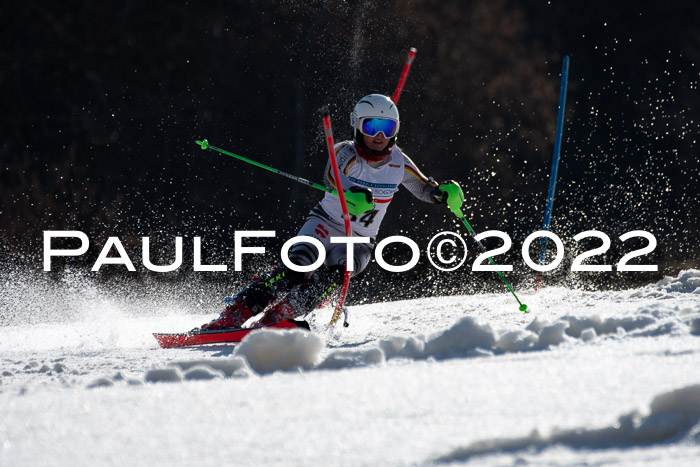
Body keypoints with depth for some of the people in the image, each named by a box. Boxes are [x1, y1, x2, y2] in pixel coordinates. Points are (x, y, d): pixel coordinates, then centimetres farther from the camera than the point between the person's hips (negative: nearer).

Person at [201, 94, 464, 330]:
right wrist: (352, 195, -57)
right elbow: (332, 177, -34)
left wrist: (445, 193, -10)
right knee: (299, 266, -30)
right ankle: (233, 316, -35)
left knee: (339, 271, -30)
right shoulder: (346, 153, -13)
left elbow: (425, 189, 14)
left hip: (359, 242, 3)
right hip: (326, 225, -3)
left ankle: (278, 317, -36)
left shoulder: (398, 163, 0)